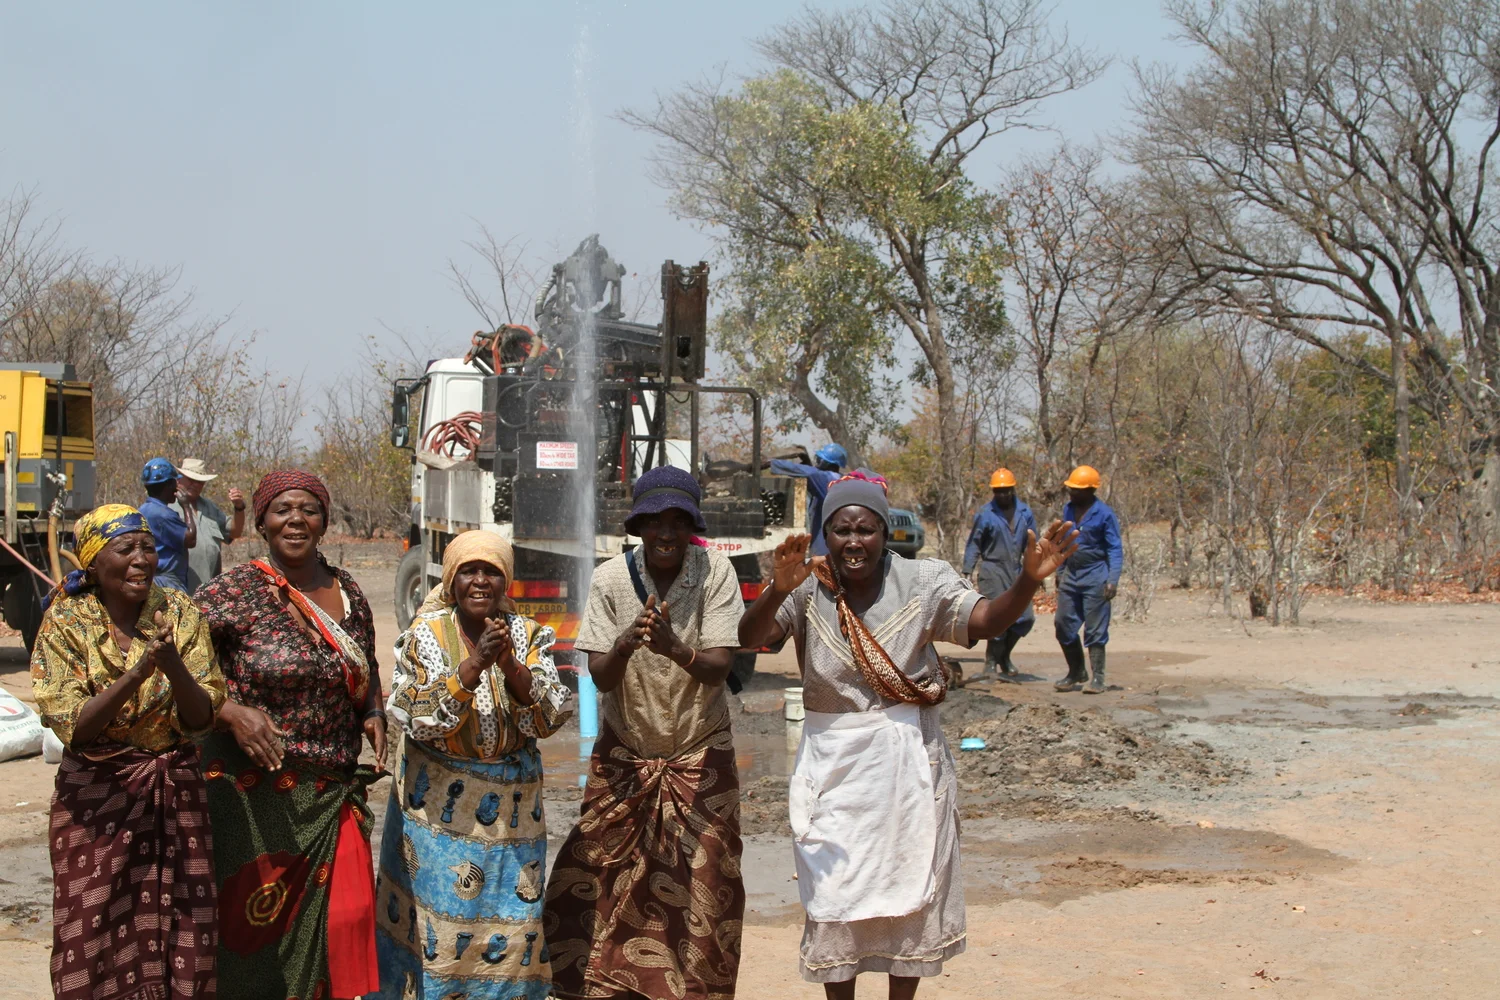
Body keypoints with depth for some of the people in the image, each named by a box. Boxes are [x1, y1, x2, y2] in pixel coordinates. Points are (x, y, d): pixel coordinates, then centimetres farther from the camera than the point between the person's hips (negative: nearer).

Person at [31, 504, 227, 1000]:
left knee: (182, 938, 1)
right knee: (98, 941, 1)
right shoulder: (65, 622, -6)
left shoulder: (179, 613, -2)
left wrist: (174, 666, -25)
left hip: (177, 791, 1)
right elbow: (72, 727, -14)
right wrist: (137, 673, -27)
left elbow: (201, 718, -6)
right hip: (96, 795, -1)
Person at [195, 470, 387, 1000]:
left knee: (343, 920, 1)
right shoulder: (235, 592, -7)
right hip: (256, 792, -4)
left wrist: (373, 714, 6)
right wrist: (230, 710, -22)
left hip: (335, 794, 5)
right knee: (257, 923, 2)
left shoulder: (348, 592, 10)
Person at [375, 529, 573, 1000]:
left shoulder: (530, 636, -1)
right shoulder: (425, 634, -5)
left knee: (507, 925, 5)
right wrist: (475, 664, -26)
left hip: (510, 806, 2)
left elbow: (550, 718, -10)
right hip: (438, 803, -1)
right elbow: (419, 718, -16)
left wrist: (510, 665, -25)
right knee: (436, 918, 2)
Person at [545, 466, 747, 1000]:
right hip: (624, 756, 1)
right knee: (597, 881, 4)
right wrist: (625, 644, -36)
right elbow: (600, 677, -14)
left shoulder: (714, 571, -14)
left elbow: (719, 669, -21)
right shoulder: (610, 579, -11)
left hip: (700, 756, -1)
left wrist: (675, 648, -41)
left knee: (702, 890, 2)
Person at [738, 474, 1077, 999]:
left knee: (913, 888, 12)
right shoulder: (807, 588, -10)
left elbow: (985, 620, -16)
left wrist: (1029, 579, -35)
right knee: (835, 894, 7)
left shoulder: (921, 581, -7)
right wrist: (779, 590, -45)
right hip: (834, 761, -1)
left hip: (910, 757, 1)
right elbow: (750, 636, -24)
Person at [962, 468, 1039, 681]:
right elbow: (973, 544, 1)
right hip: (992, 570, -5)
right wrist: (966, 572, -5)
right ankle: (991, 662, 4)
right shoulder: (985, 514, -3)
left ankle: (1004, 655, 23)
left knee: (1026, 617, 4)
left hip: (1016, 571, 5)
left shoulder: (1025, 513, 7)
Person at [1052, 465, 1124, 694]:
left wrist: (1113, 580, -16)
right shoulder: (1068, 509, 10)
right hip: (1070, 575, 6)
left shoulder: (1104, 514, -8)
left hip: (1094, 576, -6)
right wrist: (1059, 571, 20)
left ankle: (1097, 677, 2)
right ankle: (1076, 672, 21)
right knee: (1063, 626, 6)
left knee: (1095, 630, -4)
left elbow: (1115, 549, -7)